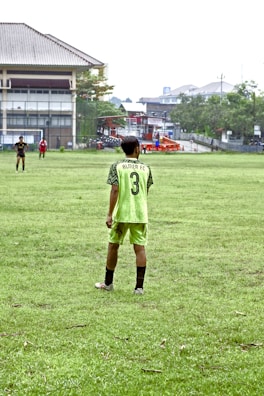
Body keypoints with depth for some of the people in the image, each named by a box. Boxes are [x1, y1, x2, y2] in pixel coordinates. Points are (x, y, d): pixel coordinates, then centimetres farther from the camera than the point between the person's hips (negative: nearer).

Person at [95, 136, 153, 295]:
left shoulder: (117, 166, -3)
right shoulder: (145, 168, 4)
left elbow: (115, 190, -12)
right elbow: (146, 192, 11)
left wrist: (110, 214, -12)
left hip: (121, 213, -1)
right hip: (140, 214, 1)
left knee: (113, 246, 12)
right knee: (140, 248, 3)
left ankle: (108, 283, 23)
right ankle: (139, 286, 1)